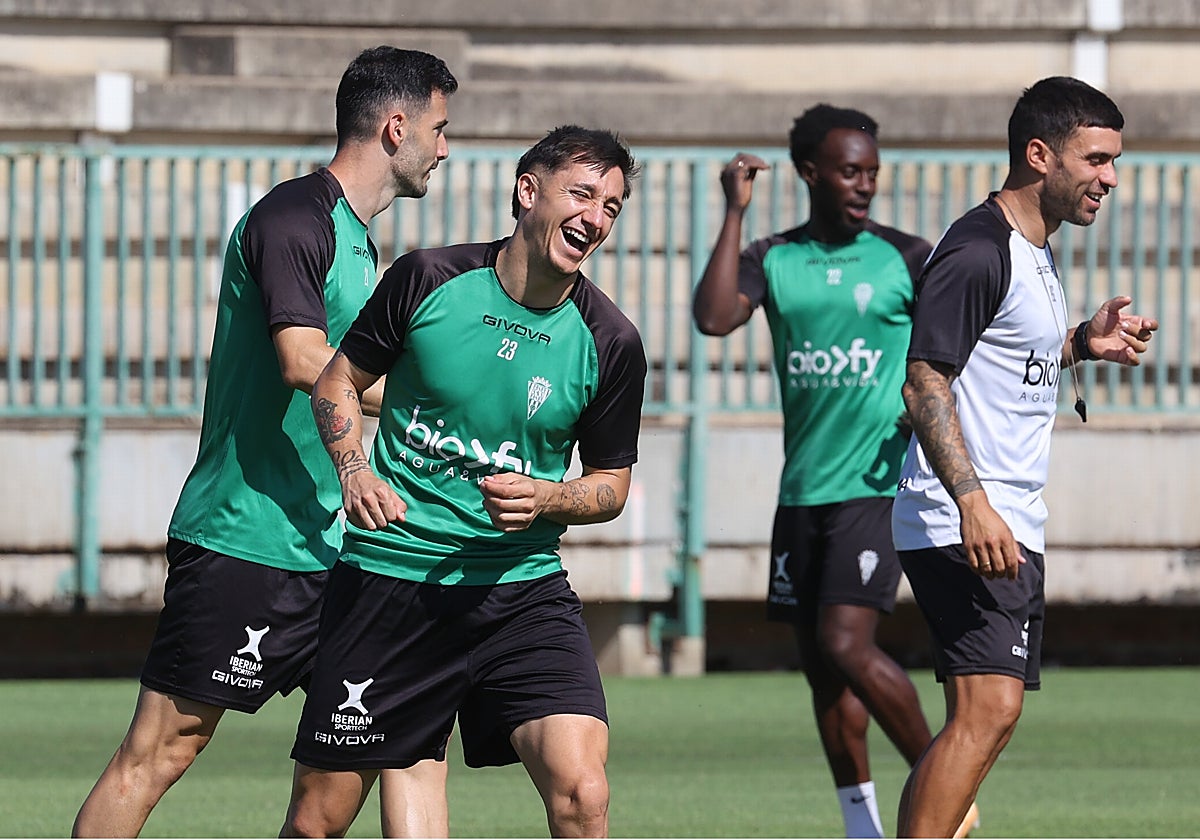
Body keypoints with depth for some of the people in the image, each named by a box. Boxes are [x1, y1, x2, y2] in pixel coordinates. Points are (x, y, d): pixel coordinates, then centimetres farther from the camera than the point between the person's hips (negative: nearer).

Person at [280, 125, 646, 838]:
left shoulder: (609, 343, -2)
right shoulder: (427, 280, -5)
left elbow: (613, 483, 9)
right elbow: (339, 380, 9)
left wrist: (544, 500, -12)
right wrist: (355, 471, -10)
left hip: (521, 586, 0)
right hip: (386, 574, 0)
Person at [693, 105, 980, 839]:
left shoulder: (907, 259, 0)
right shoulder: (773, 259, 6)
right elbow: (714, 317, -11)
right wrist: (735, 214, -10)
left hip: (877, 484, -4)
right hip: (803, 488, 4)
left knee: (847, 645, -18)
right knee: (820, 664, 7)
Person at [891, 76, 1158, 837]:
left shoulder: (1035, 251, 18)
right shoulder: (978, 252, -14)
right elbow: (925, 382, -19)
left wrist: (1083, 345, 13)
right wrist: (972, 502, -28)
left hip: (1010, 529, 11)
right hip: (964, 525, -11)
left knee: (988, 714, 10)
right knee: (988, 708, -19)